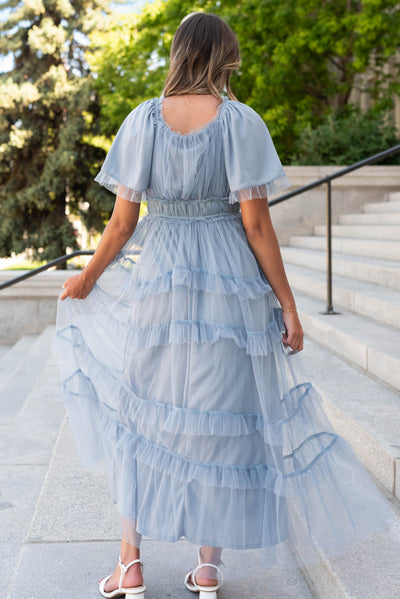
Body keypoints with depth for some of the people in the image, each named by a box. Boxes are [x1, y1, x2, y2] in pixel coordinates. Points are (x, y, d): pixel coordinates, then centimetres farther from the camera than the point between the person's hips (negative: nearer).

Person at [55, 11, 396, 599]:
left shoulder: (143, 119, -1)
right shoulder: (241, 121, -6)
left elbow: (122, 222, -2)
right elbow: (256, 223, -10)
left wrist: (85, 280, 13)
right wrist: (288, 304, -3)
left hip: (155, 279, 1)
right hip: (231, 287, -1)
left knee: (141, 415, 15)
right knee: (221, 417, 11)